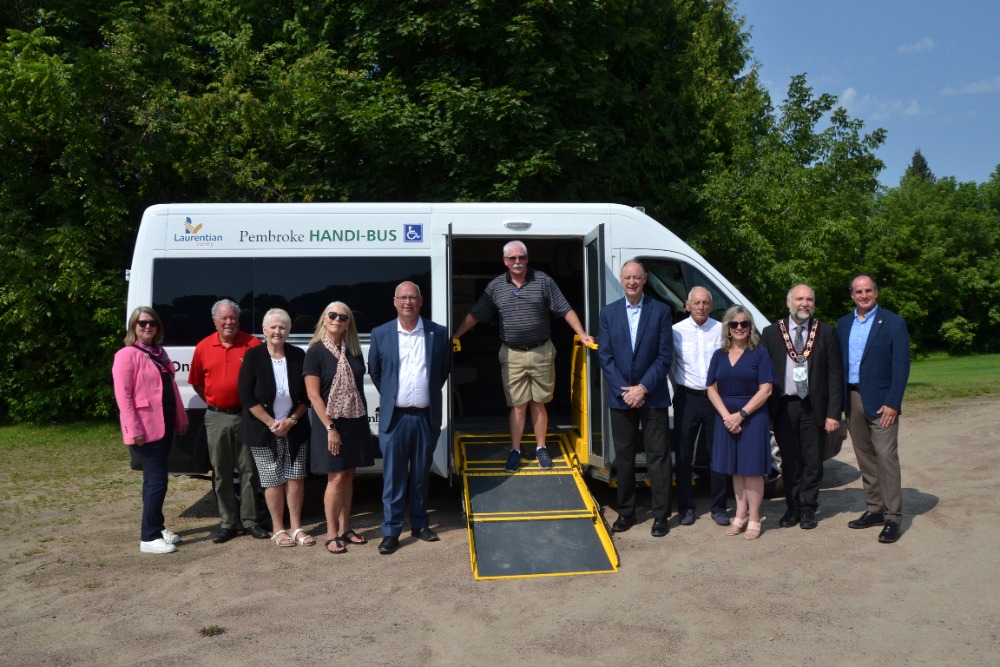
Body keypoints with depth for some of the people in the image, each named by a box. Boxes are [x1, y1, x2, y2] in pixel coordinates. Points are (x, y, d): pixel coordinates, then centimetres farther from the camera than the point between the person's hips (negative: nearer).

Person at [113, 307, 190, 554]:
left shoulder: (159, 352, 14)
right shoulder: (127, 355, -10)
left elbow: (171, 387, 18)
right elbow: (122, 395, -15)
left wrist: (181, 418, 15)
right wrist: (134, 429, -20)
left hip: (165, 425, 8)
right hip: (146, 428, -8)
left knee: (154, 479, 16)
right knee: (157, 480, -9)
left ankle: (157, 527, 25)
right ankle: (149, 538, -2)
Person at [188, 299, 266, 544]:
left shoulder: (253, 344, -5)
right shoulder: (203, 347, 4)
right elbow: (196, 381, 16)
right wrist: (212, 402, 10)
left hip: (246, 415, -2)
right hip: (216, 418, 2)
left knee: (249, 470, 5)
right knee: (222, 473, 8)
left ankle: (250, 520, 15)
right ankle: (227, 523, 18)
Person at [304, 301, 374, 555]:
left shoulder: (353, 351, 8)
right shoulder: (316, 352, -8)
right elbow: (313, 394, -12)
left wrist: (363, 418, 7)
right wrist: (330, 427, -16)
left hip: (355, 421, 5)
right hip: (331, 422, -5)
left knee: (348, 476, 10)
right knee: (336, 478, -4)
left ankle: (345, 529, 21)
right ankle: (331, 535, 7)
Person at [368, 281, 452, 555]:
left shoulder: (438, 334, 0)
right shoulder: (380, 334, -1)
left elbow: (445, 369, 13)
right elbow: (374, 372, 10)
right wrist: (390, 396, 11)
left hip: (427, 417, 1)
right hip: (394, 417, -1)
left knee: (421, 475, 13)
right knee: (393, 477, 2)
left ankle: (420, 524, 27)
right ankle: (391, 531, 11)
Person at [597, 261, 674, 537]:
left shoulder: (661, 311, -1)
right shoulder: (609, 312, 4)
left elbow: (664, 356, -5)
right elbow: (605, 356, 0)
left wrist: (643, 388, -13)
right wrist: (625, 391, -9)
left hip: (653, 397, -2)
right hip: (620, 397, 2)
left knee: (658, 457, 2)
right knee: (624, 457, 10)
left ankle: (661, 515, 11)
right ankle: (626, 512, 20)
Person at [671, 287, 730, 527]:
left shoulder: (721, 330, -2)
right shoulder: (676, 331, -2)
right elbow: (669, 365, 6)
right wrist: (680, 389, 5)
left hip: (716, 397, 0)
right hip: (687, 398, 0)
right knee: (683, 454, 5)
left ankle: (718, 507, 19)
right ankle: (686, 507, 17)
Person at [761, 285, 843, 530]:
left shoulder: (826, 333, 1)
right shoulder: (771, 332, 3)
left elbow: (835, 375, -1)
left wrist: (833, 413, -7)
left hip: (813, 407, 0)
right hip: (783, 406, 1)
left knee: (813, 461, 7)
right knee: (789, 461, 10)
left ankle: (808, 509, 20)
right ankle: (793, 508, 22)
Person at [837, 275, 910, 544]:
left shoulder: (893, 323, -3)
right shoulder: (843, 324, 12)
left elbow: (901, 365, -8)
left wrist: (892, 403, -14)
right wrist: (840, 401, 4)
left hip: (880, 401, -5)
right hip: (852, 400, 5)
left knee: (886, 457, -7)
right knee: (865, 458, 11)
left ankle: (892, 517, -1)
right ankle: (874, 509, 20)